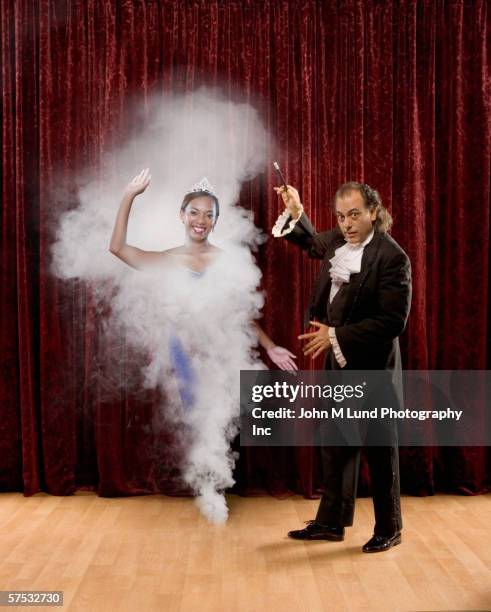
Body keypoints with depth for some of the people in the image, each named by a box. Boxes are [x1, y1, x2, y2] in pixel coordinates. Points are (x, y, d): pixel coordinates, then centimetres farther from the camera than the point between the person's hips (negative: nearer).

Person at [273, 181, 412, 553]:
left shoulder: (392, 257, -20)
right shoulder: (338, 240, 3)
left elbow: (393, 321, -23)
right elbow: (312, 243, 26)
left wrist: (337, 336, -22)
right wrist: (295, 212, 7)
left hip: (371, 367, -7)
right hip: (338, 363, 8)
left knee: (379, 449, 7)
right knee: (335, 445, 15)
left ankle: (389, 529, 25)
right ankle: (331, 522, 30)